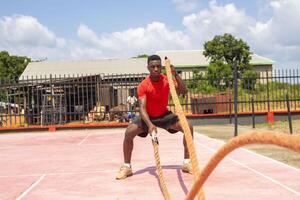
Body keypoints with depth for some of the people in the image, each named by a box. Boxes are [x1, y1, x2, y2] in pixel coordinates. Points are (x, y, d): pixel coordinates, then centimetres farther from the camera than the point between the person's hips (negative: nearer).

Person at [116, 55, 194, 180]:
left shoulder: (167, 80, -14)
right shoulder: (143, 86, -24)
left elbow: (184, 91, -25)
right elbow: (142, 107, -32)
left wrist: (175, 75, -37)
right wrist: (150, 125, -49)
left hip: (164, 115, 2)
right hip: (147, 116, -2)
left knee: (188, 127, -16)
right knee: (129, 132, -26)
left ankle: (187, 163, -2)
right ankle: (127, 167, -9)